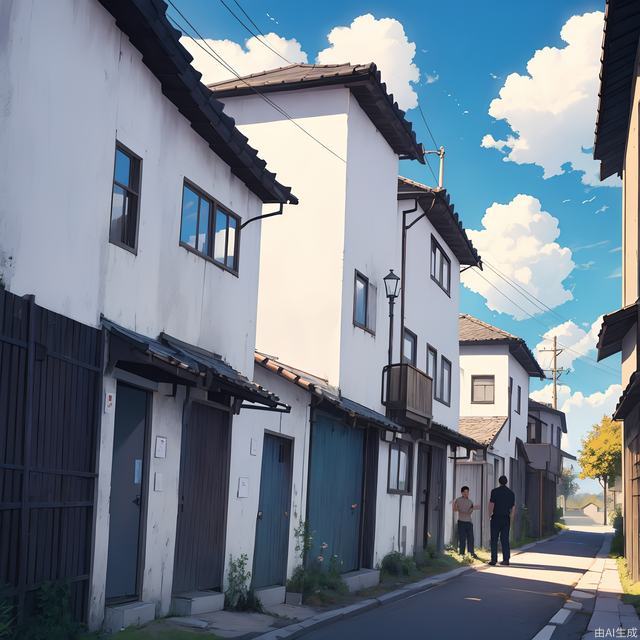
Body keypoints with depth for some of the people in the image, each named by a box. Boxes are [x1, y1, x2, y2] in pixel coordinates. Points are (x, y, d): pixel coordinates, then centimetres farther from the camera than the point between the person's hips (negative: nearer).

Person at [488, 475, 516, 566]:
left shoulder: (495, 491, -5)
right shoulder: (511, 493, 7)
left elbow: (491, 504, -9)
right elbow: (513, 507, 9)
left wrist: (490, 514, 6)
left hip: (496, 518, -3)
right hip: (506, 518, 4)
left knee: (494, 540, 1)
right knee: (505, 539, 8)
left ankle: (494, 559, -3)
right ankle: (506, 559, 5)